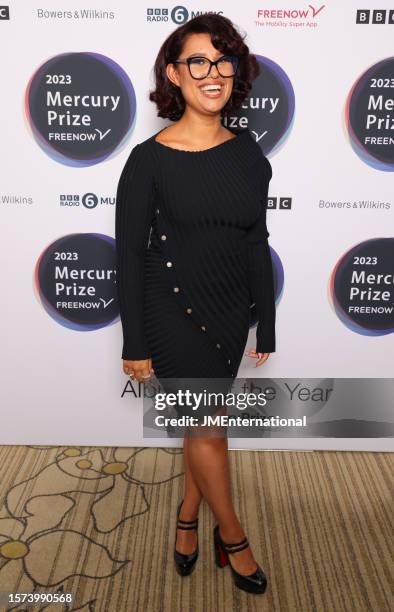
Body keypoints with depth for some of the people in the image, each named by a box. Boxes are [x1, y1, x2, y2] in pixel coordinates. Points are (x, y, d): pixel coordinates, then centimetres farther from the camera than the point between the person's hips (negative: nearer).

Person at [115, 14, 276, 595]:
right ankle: (232, 535, 30)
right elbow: (129, 255, -8)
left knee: (204, 422, 15)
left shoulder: (248, 152, 1)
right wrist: (135, 345, -8)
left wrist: (266, 326, 8)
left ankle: (188, 518, 41)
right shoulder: (149, 159, -11)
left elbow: (257, 244, 6)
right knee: (208, 427, 4)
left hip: (230, 312, 4)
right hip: (171, 309, -4)